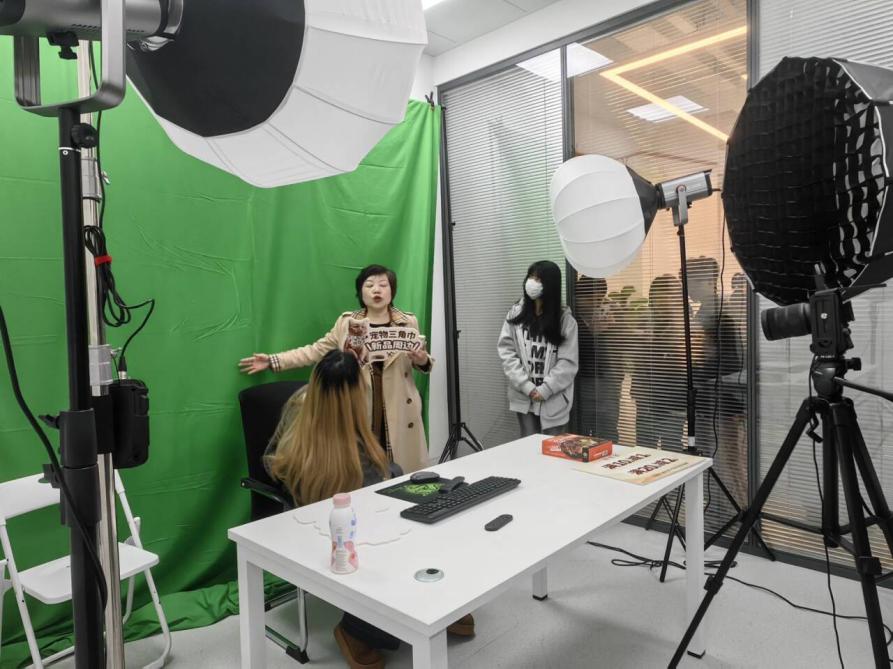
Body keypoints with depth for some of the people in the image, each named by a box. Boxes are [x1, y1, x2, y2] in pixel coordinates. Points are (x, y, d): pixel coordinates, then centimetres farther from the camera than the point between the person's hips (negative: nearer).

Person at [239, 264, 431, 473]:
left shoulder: (408, 322, 4)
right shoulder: (346, 323, 5)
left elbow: (422, 362, 12)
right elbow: (317, 350, 7)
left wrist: (423, 361, -12)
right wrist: (273, 360, 3)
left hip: (399, 412, 0)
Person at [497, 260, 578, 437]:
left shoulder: (565, 319, -4)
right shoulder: (516, 313, 2)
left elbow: (568, 362, -6)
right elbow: (506, 351, -3)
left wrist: (544, 390, -14)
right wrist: (526, 386, -12)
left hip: (554, 398, -1)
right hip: (523, 396, 2)